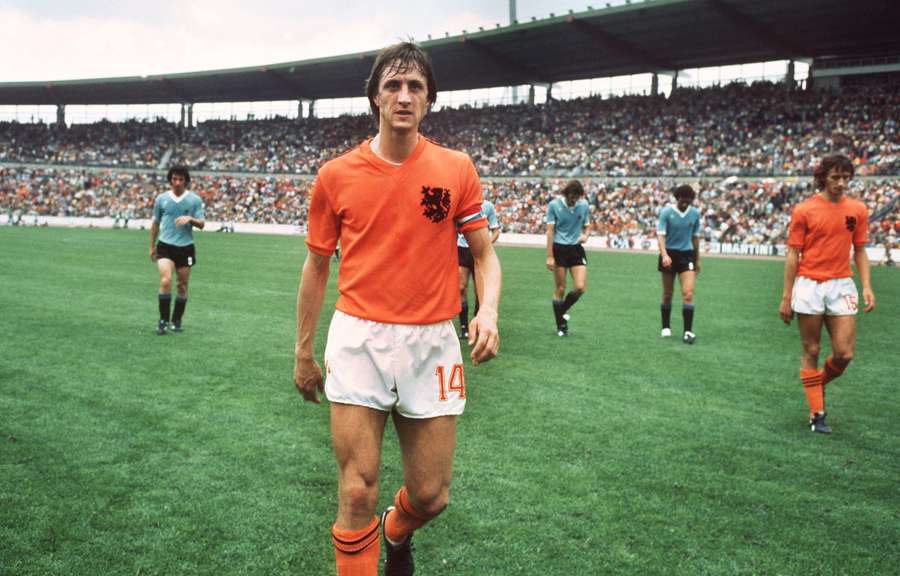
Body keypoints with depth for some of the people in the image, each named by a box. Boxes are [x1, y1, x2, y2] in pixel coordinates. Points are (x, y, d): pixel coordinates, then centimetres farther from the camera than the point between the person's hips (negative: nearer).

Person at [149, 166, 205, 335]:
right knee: (165, 281, -17)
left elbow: (201, 224, -1)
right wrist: (152, 246, 16)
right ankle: (163, 320, -6)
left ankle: (176, 321, 22)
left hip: (186, 247, 1)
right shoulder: (161, 199, 3)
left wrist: (190, 219, -22)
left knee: (182, 285, 7)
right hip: (165, 246, -1)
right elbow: (155, 223, 13)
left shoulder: (195, 200, 0)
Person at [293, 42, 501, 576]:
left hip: (432, 343, 1)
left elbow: (485, 254, 7)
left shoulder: (457, 169, 1)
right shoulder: (336, 175, 0)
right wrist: (303, 353, 12)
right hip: (358, 340, -1)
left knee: (431, 496, 9)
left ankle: (395, 533, 44)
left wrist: (488, 311, -14)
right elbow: (317, 266, 10)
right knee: (357, 494, -4)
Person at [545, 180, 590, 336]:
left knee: (580, 287, -9)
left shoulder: (584, 205, 2)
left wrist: (585, 235, -10)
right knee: (560, 289, 0)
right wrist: (550, 256, -11)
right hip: (559, 248, -3)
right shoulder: (554, 205, -7)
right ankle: (561, 325, 13)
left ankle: (562, 312, 18)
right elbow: (550, 230, -7)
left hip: (576, 248, 3)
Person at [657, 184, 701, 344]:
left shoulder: (695, 214, 2)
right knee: (667, 294, 8)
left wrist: (697, 260, 16)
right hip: (669, 255, -2)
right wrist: (664, 255, -30)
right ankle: (666, 327, 23)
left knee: (688, 294, -11)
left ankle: (688, 331, -11)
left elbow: (695, 237, 13)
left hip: (687, 255, 2)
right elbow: (661, 235, -15)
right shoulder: (666, 212, -8)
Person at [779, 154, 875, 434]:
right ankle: (816, 412, 14)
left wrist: (867, 286, -1)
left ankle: (818, 384, 28)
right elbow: (793, 255, -1)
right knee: (811, 352, 4)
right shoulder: (803, 211, -3)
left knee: (844, 354, -2)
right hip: (809, 286, -2)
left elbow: (860, 252, 12)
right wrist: (786, 297, -3)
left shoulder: (858, 210, 6)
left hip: (842, 285, 3)